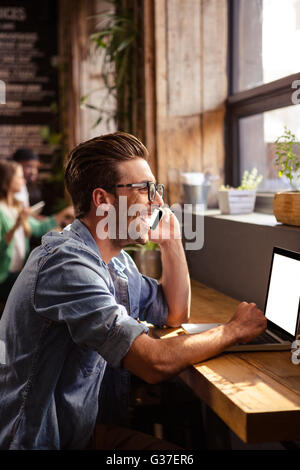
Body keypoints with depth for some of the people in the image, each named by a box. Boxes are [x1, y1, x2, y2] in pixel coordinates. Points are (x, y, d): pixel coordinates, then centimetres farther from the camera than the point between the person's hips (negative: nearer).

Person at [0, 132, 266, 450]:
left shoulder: (116, 260, 7)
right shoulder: (66, 264, -25)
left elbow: (175, 315, 20)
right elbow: (155, 363, -30)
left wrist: (171, 243, 6)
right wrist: (233, 330, -14)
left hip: (90, 427, 9)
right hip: (43, 440, -8)